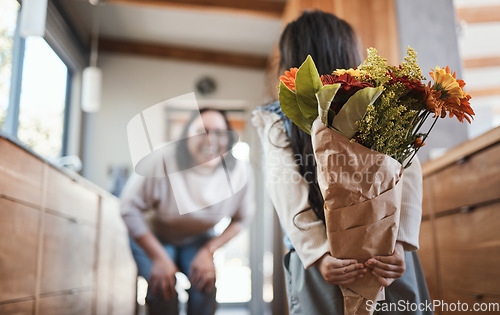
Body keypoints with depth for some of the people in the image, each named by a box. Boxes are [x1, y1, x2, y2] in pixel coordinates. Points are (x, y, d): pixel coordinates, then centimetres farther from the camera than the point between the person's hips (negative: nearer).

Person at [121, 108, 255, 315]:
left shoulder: (240, 174, -21)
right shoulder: (161, 164, -31)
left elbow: (241, 218, -5)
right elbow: (130, 208, -21)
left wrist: (209, 250, -16)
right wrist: (159, 257, -21)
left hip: (198, 239, 2)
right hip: (152, 237, -2)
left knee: (205, 282, -21)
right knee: (162, 288, -23)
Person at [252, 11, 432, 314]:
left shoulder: (276, 118, 7)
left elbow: (284, 184, -8)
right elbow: (406, 168, -3)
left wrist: (318, 252, -16)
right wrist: (398, 242, -13)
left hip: (317, 257, -1)